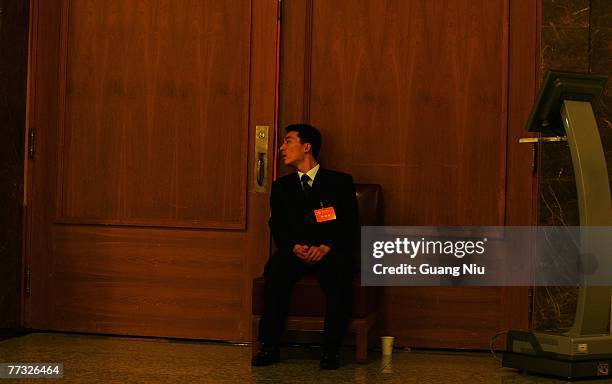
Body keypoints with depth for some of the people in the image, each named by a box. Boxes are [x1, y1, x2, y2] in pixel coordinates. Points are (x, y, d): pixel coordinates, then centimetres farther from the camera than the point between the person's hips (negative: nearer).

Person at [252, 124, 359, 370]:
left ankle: (331, 350, -28)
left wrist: (326, 248, -15)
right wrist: (295, 247, -13)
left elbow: (351, 228, 2)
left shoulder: (340, 182, 9)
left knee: (339, 274, -36)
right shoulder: (281, 186, 18)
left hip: (330, 254, -2)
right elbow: (277, 228, 9)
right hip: (294, 252, 2)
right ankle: (269, 347, -27)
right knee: (275, 269, -32)